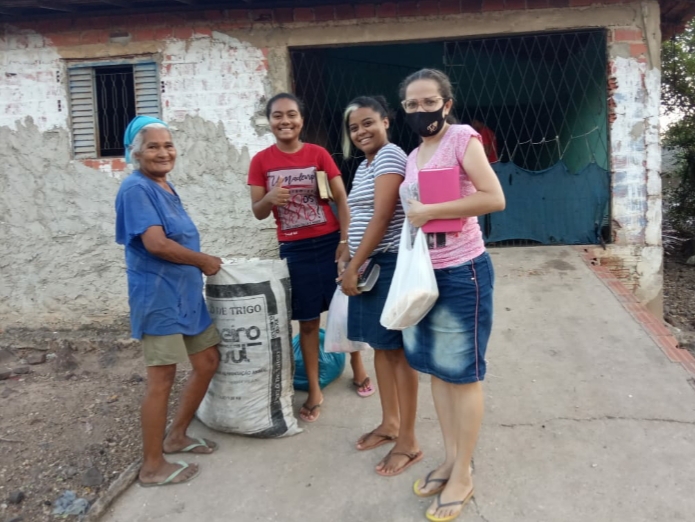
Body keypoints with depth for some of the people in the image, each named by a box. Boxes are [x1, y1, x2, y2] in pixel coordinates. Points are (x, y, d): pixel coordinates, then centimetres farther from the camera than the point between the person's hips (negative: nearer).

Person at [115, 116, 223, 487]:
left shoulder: (165, 187, 13)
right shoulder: (136, 188, -14)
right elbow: (156, 244, -24)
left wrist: (201, 263, 3)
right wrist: (205, 261, -13)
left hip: (185, 293, 9)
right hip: (159, 296, -9)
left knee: (208, 363, 15)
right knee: (162, 379, -1)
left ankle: (176, 436, 32)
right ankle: (152, 466, 16)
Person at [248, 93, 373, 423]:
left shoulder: (318, 154, -1)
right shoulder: (261, 161, 0)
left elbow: (341, 199, -3)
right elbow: (258, 213, 0)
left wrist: (346, 240, -13)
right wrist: (269, 199, -22)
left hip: (330, 242, 0)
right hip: (294, 250, 0)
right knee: (307, 321, 8)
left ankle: (358, 368, 35)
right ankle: (314, 391, 22)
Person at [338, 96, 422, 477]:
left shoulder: (390, 156, -12)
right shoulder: (365, 164, 17)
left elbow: (381, 218, -19)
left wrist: (352, 267, -18)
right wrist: (348, 261, 11)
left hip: (390, 265, -9)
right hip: (369, 264, 9)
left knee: (397, 349, -3)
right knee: (381, 346, 15)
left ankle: (408, 443, 10)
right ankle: (390, 423, 30)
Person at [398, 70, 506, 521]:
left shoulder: (462, 138, -9)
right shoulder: (413, 157, 13)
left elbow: (494, 197, -20)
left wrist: (429, 211, -19)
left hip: (463, 273, -7)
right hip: (427, 273, 8)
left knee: (464, 373, 4)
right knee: (437, 369, 14)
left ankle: (463, 476, 20)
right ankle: (450, 460, 31)